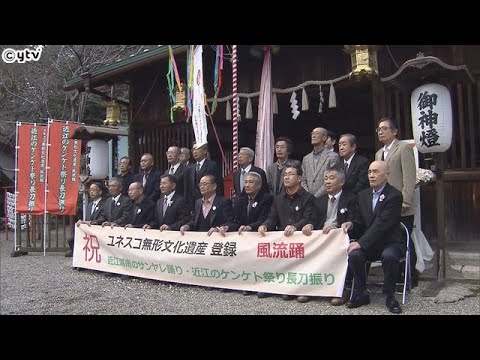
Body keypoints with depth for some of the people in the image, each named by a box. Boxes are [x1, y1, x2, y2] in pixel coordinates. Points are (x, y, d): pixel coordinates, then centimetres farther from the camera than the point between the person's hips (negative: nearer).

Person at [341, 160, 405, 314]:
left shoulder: (394, 195, -11)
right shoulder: (363, 195, 10)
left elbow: (382, 224, -21)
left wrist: (361, 243, -25)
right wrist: (351, 224, -8)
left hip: (390, 242, -4)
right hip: (369, 243, 5)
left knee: (389, 256, -36)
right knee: (354, 255, -25)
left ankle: (389, 296, -11)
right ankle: (361, 294, -3)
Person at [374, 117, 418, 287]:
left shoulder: (404, 148, -3)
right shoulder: (379, 153, 19)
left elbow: (409, 177, -11)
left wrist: (405, 201, -17)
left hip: (401, 207, -6)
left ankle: (411, 277, 12)